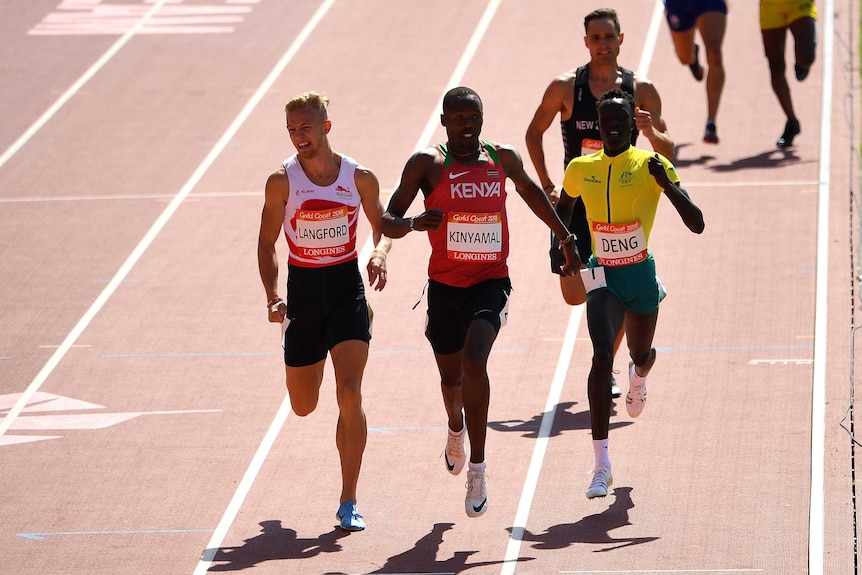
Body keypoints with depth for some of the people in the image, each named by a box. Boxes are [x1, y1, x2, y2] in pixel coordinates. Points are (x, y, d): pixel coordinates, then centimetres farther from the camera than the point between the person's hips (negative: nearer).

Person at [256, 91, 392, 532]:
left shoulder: (359, 178, -4)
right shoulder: (282, 181, -6)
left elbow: (382, 227, 11)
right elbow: (267, 244, 0)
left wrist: (380, 255, -11)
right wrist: (272, 297, -13)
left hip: (347, 286, -1)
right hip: (303, 289, 1)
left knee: (349, 392, -17)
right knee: (303, 407, 11)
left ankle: (348, 503, -10)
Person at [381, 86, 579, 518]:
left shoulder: (503, 159, 2)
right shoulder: (427, 163, -7)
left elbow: (530, 191, 24)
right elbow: (388, 222, -11)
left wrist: (566, 238, 29)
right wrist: (414, 223, -33)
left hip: (492, 281, 0)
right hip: (445, 285, 0)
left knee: (474, 360, -25)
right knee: (451, 376, 16)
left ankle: (477, 470, -20)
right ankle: (456, 428, 55)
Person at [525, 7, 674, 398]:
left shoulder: (641, 90, -1)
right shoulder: (565, 87, -3)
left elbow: (667, 152, 2)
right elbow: (534, 132, 10)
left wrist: (651, 133, -21)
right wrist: (546, 185, 3)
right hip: (576, 201, 0)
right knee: (575, 295, -5)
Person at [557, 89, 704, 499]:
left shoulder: (651, 165, -10)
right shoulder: (580, 170, -1)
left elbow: (697, 225, -15)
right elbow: (563, 206, 22)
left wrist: (666, 185, -29)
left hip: (641, 275, 0)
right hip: (603, 276, 0)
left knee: (641, 354, 20)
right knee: (602, 357, -22)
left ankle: (638, 378, 65)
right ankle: (601, 467, -25)